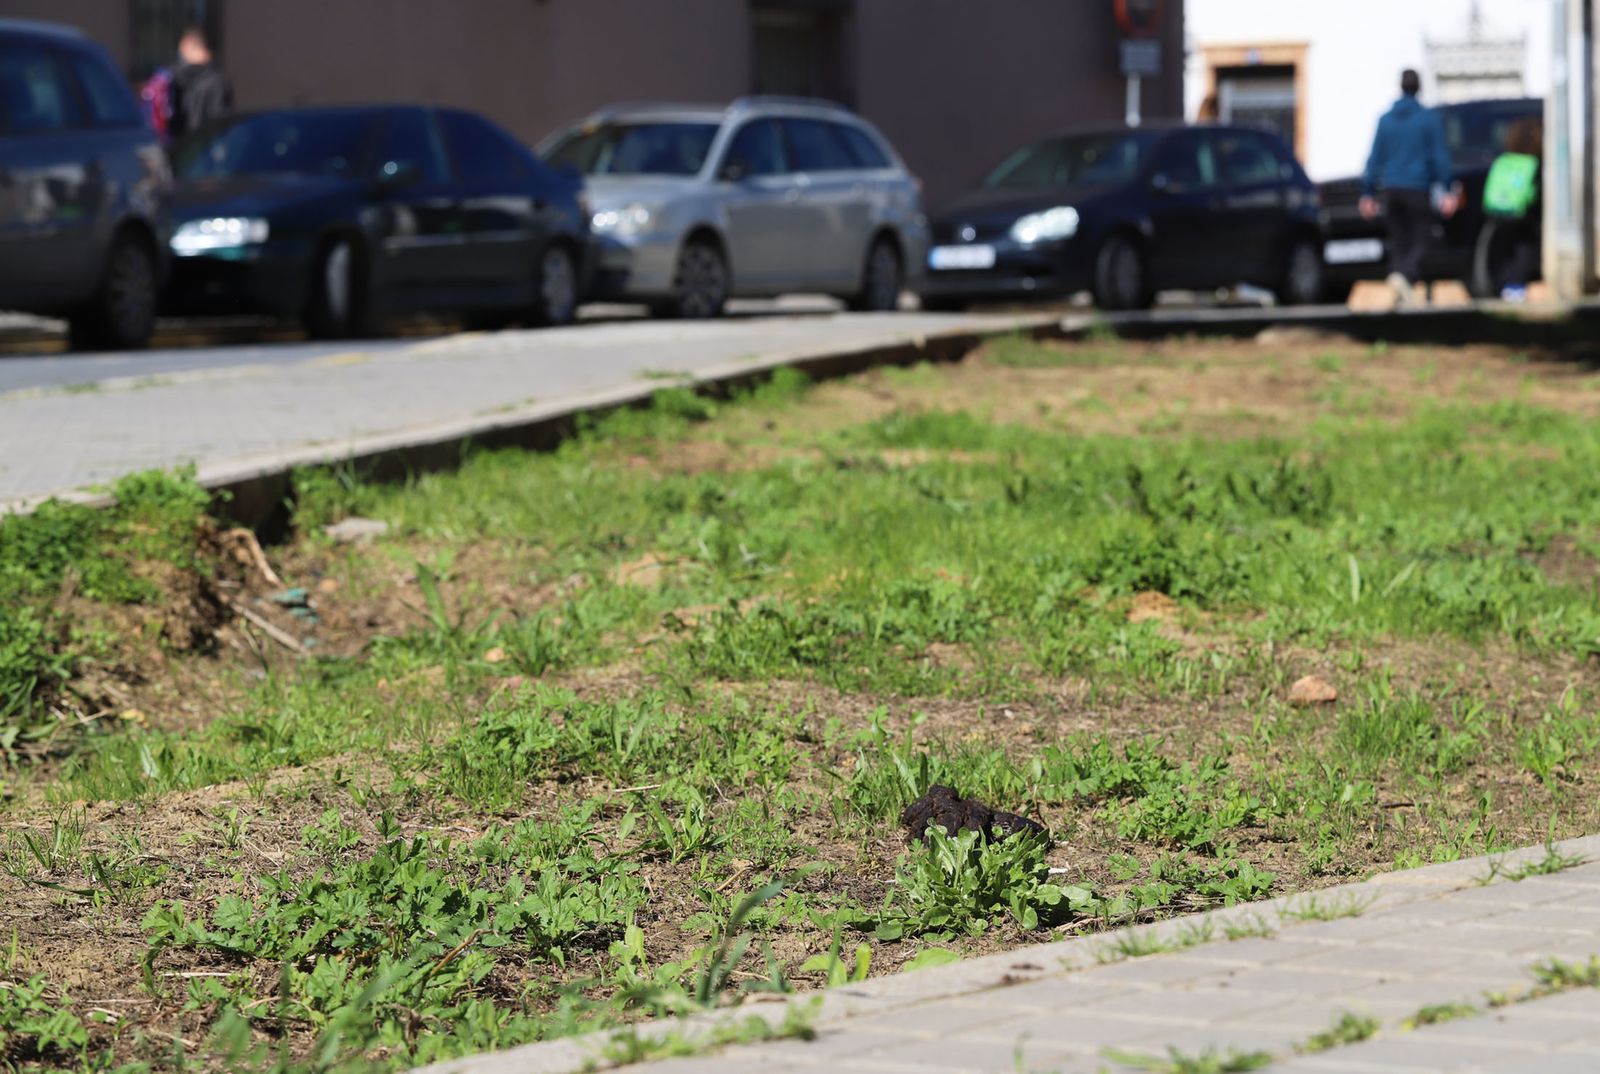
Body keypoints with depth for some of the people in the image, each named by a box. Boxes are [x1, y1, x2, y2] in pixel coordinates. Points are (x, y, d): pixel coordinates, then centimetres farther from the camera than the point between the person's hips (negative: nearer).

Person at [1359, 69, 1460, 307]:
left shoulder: (1385, 120, 6)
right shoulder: (1429, 119, -3)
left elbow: (1375, 157, 6)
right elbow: (1440, 157, -6)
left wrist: (1368, 193, 9)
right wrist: (1448, 191, -5)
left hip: (1391, 189, 4)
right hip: (1417, 189, -4)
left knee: (1398, 241, 10)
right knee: (1421, 240, -2)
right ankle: (1405, 276, -28)